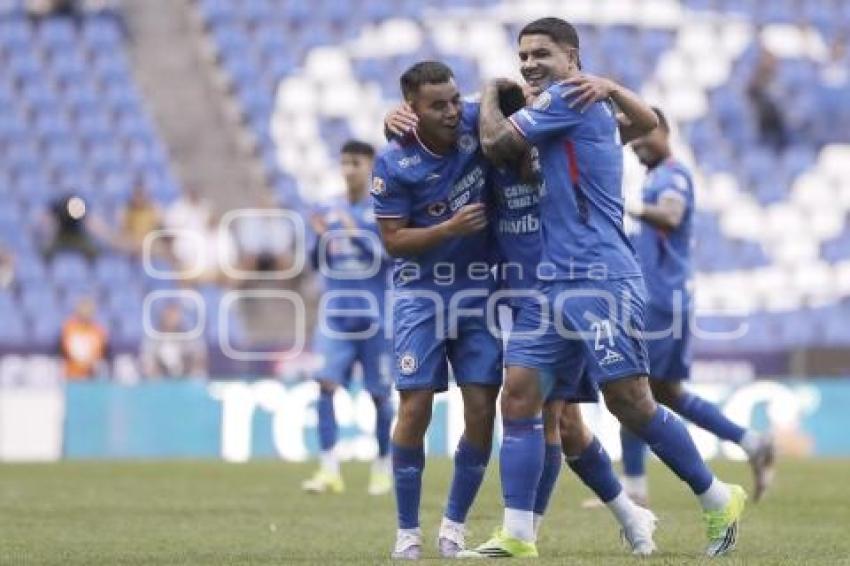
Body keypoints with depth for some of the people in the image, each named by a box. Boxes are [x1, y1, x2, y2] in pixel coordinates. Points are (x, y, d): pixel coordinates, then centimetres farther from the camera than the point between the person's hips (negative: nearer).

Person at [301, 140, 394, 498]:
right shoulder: (333, 214, 12)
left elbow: (390, 256, -13)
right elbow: (319, 265, 15)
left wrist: (355, 234, -22)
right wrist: (321, 238, -4)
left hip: (373, 317, -3)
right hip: (335, 315, 3)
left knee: (380, 394, 5)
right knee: (326, 383, -13)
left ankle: (382, 468, 21)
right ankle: (329, 469, -15)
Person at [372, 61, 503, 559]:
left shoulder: (475, 122, -9)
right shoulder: (394, 164, -15)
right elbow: (393, 241, -11)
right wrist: (452, 228, -23)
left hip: (480, 289, 3)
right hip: (421, 290, -3)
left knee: (481, 410, -3)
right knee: (415, 409, -7)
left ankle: (455, 523, 12)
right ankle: (408, 531, 6)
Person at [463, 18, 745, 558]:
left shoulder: (568, 98, -8)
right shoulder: (591, 105, 18)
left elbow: (496, 143, -8)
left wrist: (490, 95, 10)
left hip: (600, 279, -10)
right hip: (554, 280, 10)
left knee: (630, 402, -8)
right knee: (519, 395, 0)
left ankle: (720, 501, 8)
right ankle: (517, 536, 0)